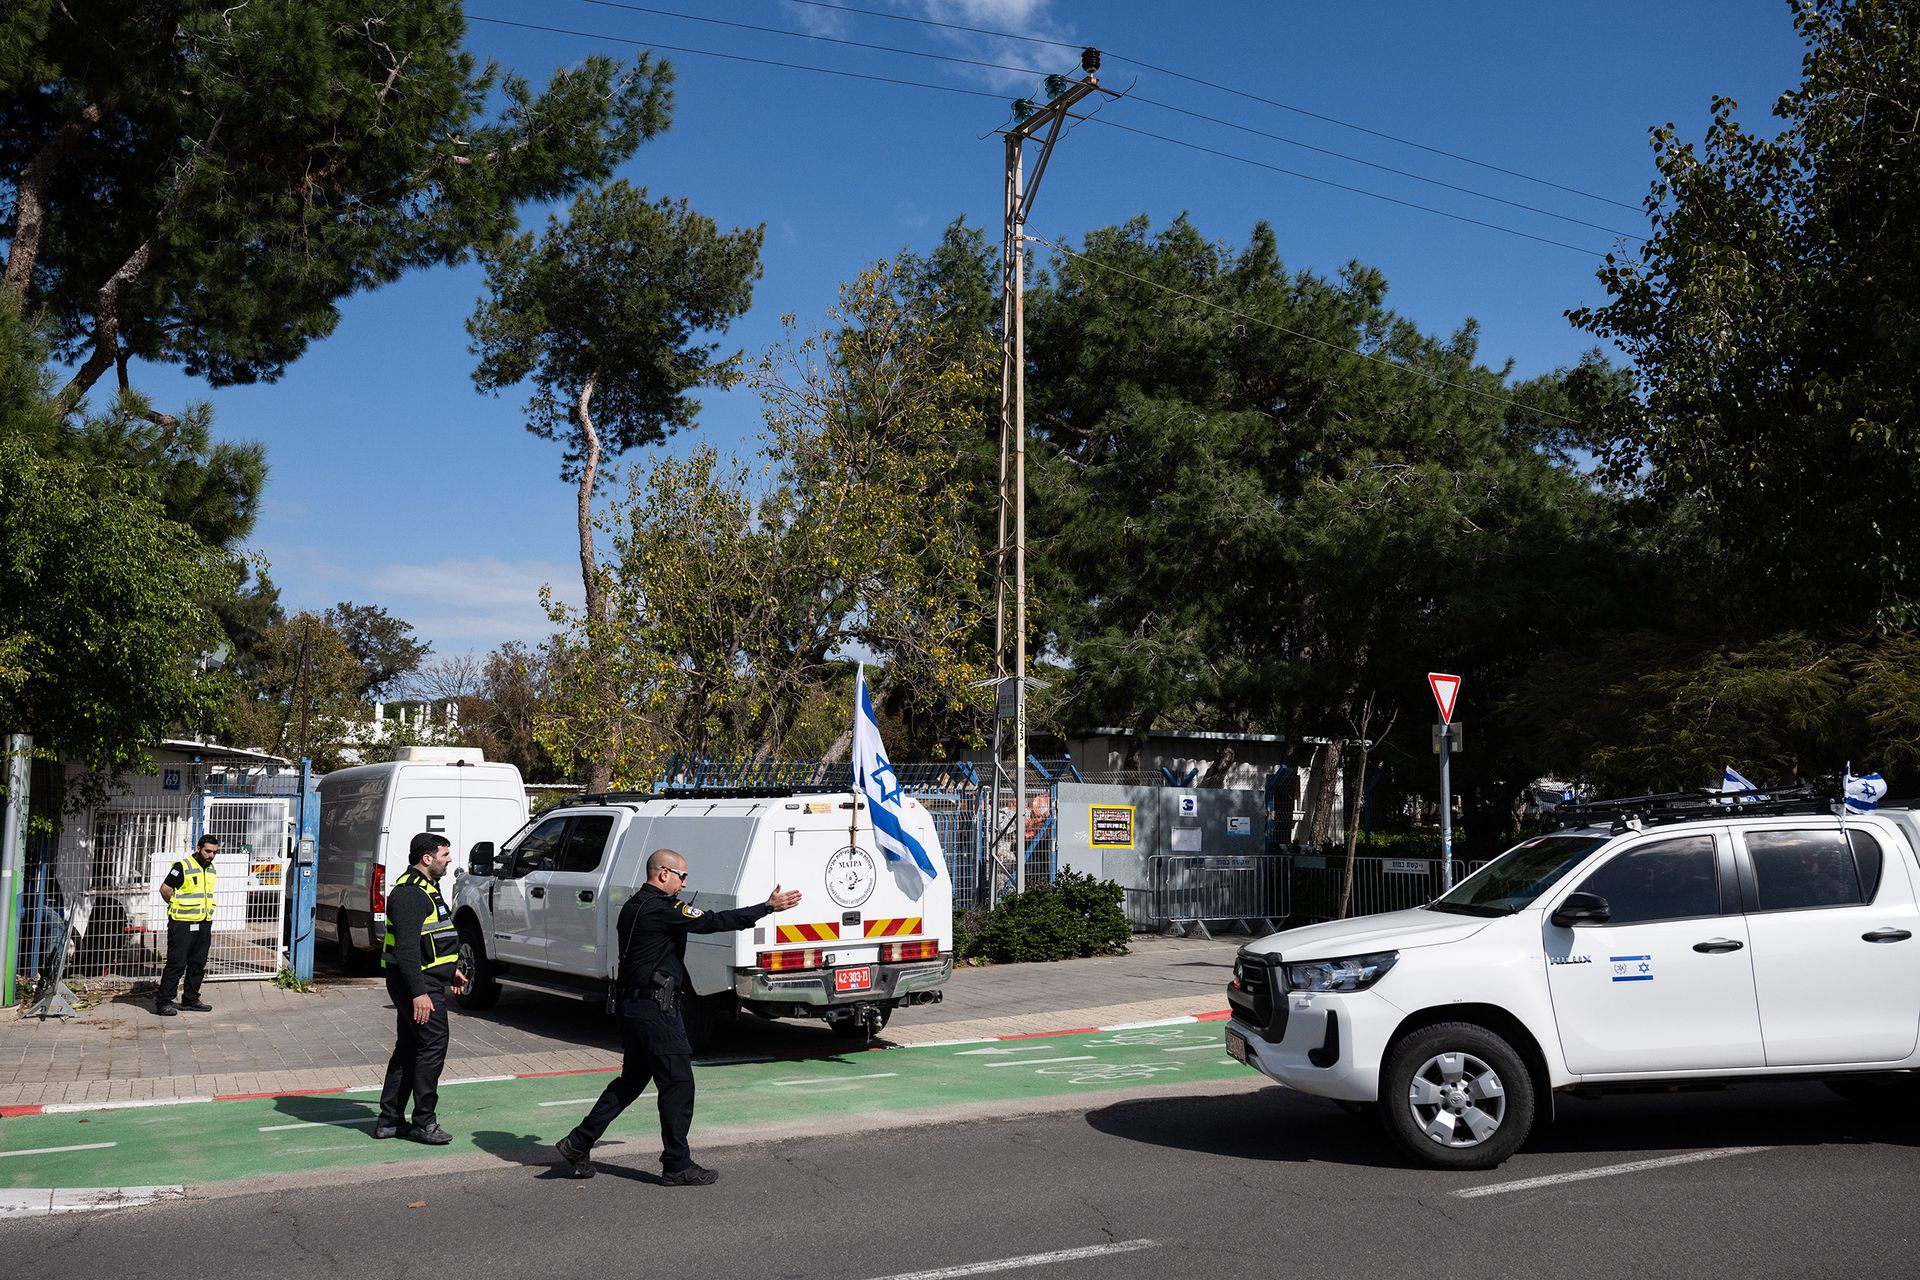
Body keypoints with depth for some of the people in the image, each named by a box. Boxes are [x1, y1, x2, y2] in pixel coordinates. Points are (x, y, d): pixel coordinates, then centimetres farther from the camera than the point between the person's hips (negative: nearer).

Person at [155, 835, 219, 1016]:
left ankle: (191, 999, 21)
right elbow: (165, 889, -12)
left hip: (203, 924, 7)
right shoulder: (182, 867, -12)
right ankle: (163, 1002, -1)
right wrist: (177, 907, 0)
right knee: (176, 963, -6)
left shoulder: (210, 869, 12)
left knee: (198, 963, 11)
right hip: (182, 924, -7)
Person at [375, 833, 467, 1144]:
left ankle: (390, 1120, 19)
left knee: (408, 1049, 13)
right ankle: (424, 1122, -4)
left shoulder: (426, 888, 17)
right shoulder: (409, 893, -18)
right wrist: (419, 993, -29)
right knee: (433, 1046, -9)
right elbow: (407, 947, -25)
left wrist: (452, 969, 33)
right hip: (417, 982, -11)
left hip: (427, 980, 11)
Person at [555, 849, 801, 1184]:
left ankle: (578, 1144, 21)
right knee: (678, 1083, -2)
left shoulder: (634, 906, 14)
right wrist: (768, 907, -18)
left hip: (633, 1006, 10)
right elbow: (715, 921, -20)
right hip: (656, 1010, -10)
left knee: (631, 1080, 19)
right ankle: (677, 1166, 4)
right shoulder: (661, 908, -16)